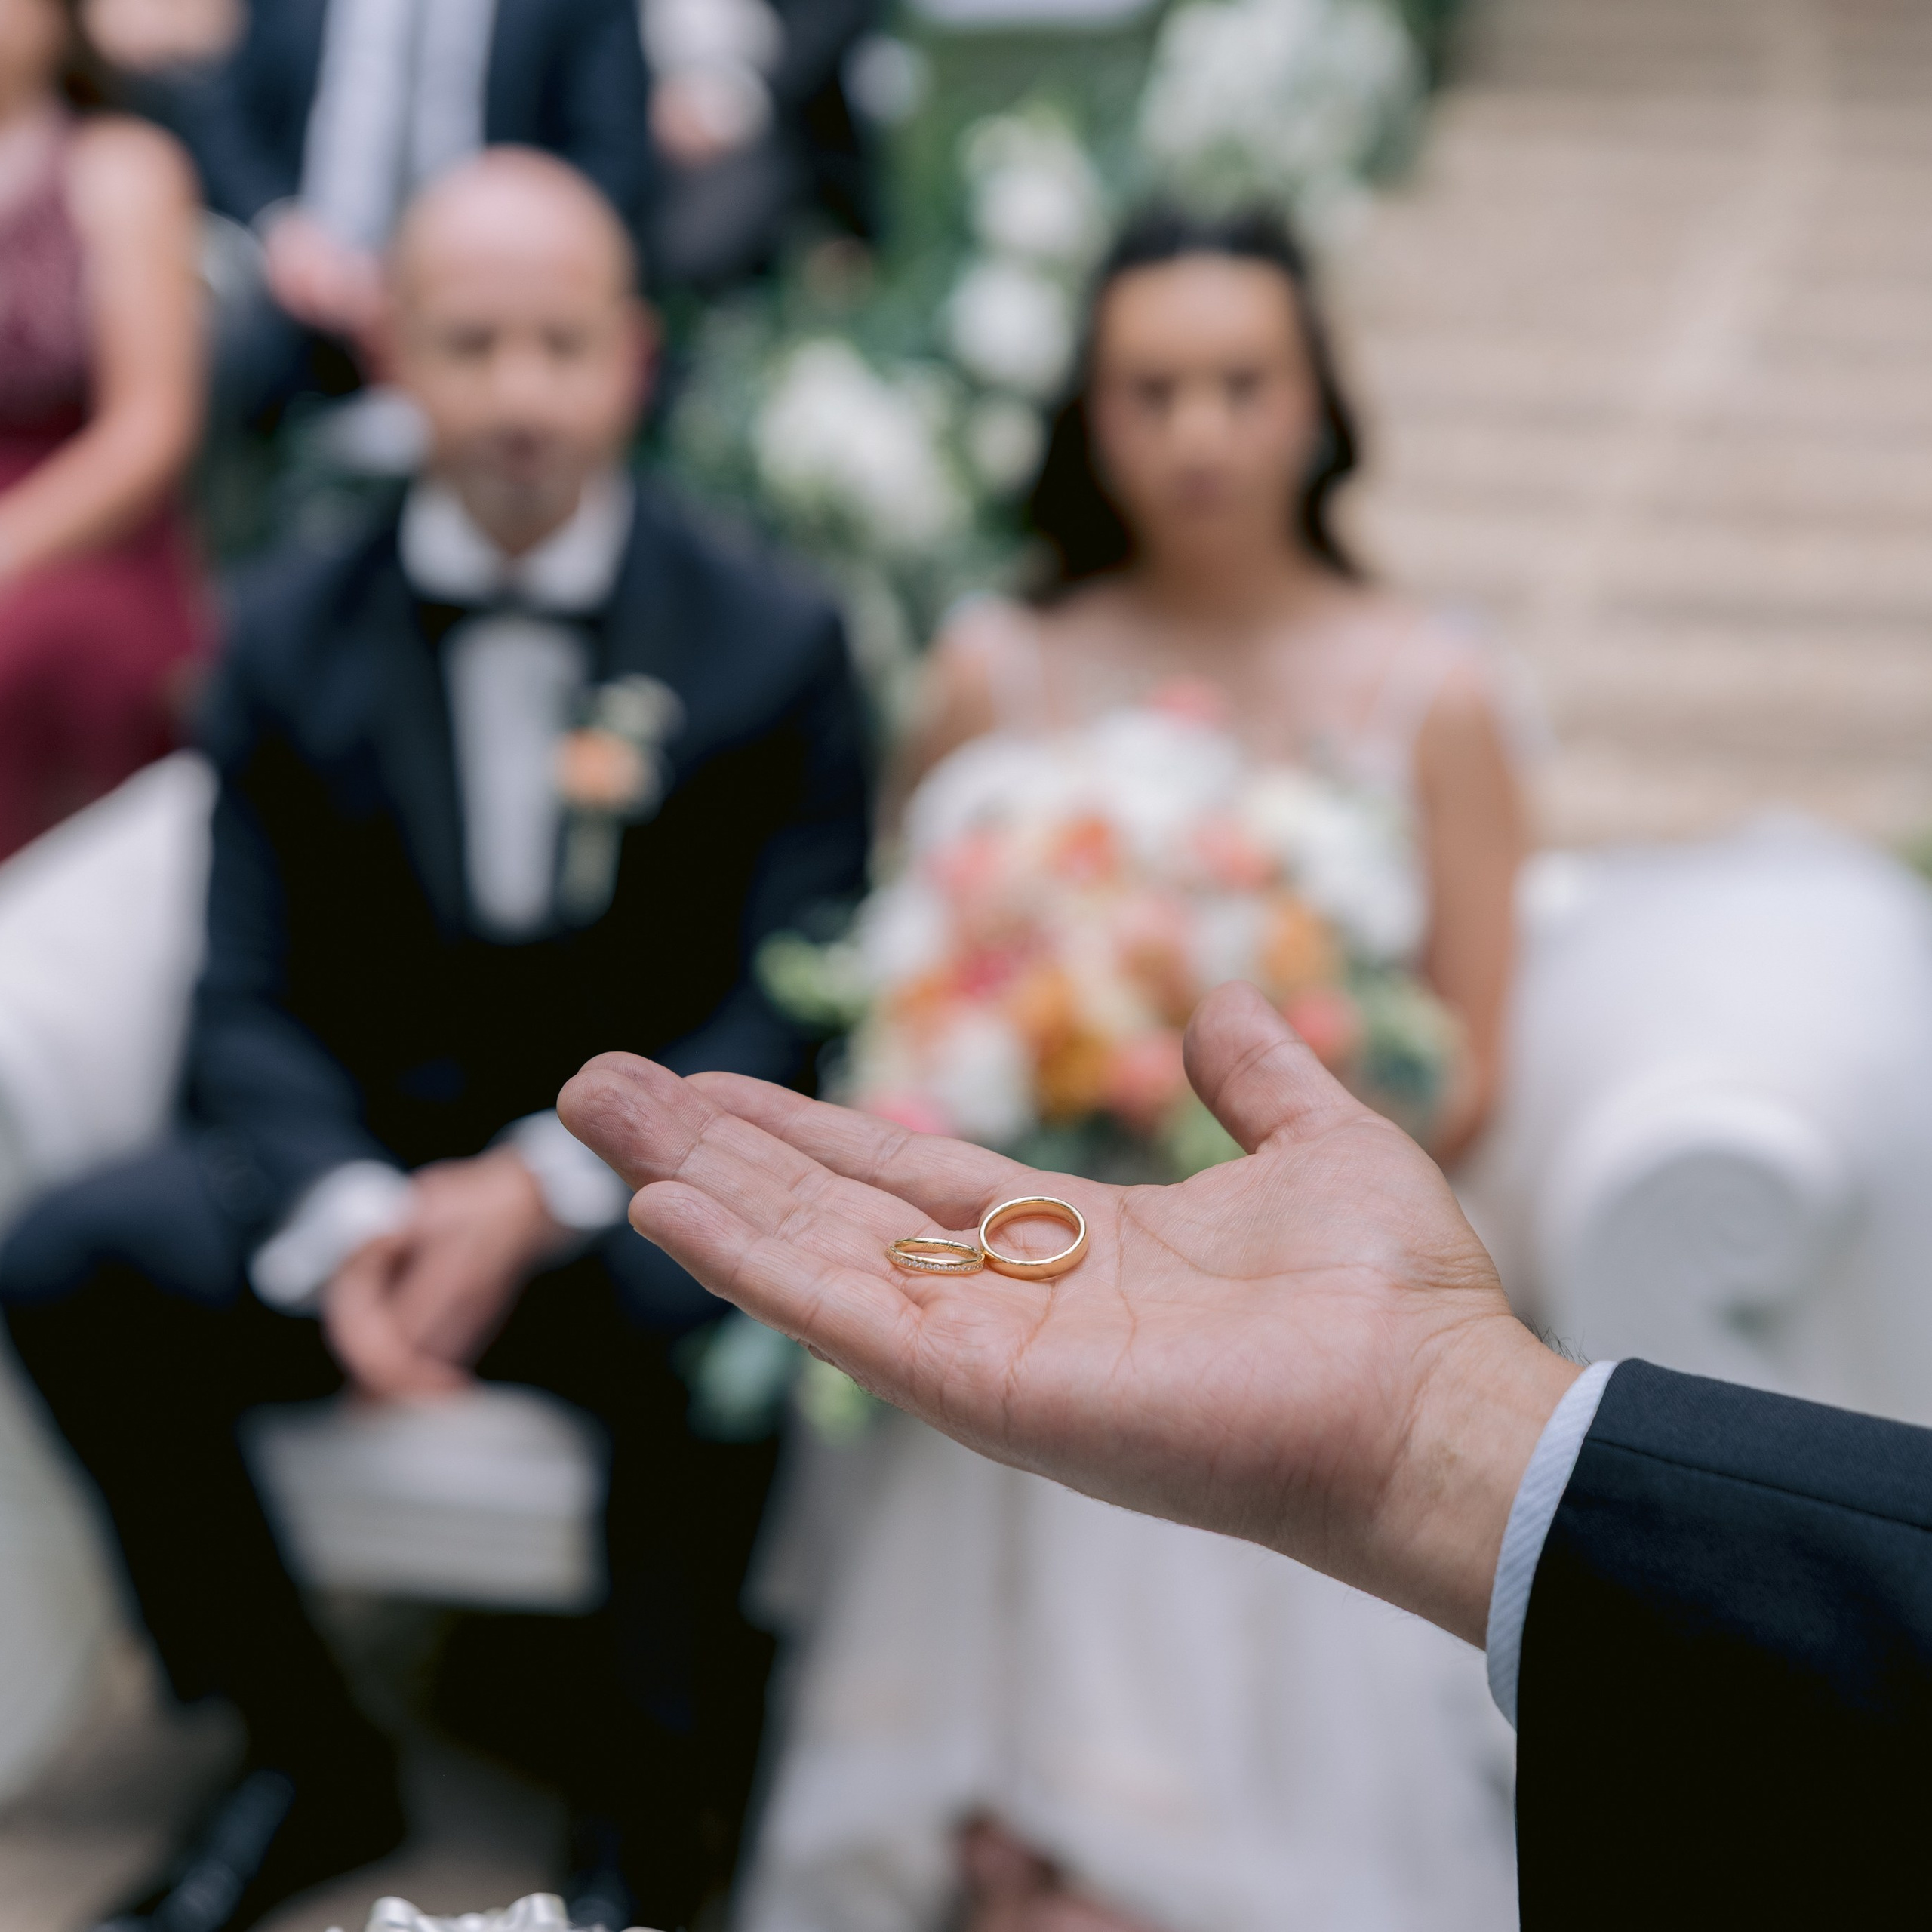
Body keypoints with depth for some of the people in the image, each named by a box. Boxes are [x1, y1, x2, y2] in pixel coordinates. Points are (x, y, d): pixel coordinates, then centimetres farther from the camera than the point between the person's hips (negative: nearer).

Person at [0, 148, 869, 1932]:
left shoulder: (773, 639, -3)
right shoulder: (293, 632, 3)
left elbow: (788, 1009, -7)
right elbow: (256, 998, 1)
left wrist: (544, 1186, -22)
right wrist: (348, 1220, -19)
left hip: (642, 1173, -3)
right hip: (364, 1160, 3)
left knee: (720, 1316, -36)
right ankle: (311, 1765, 0)